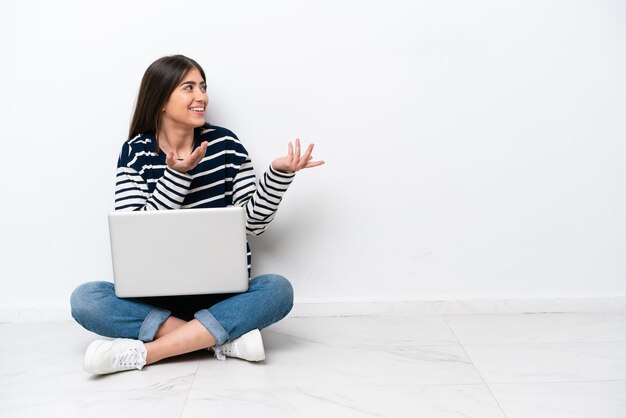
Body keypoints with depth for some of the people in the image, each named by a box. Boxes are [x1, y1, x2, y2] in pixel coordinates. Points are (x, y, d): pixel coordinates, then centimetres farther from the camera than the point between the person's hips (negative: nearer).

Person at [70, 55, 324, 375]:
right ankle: (226, 339, -25)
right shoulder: (136, 152, -2)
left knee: (277, 289, -28)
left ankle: (143, 352, -27)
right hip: (156, 294, 0)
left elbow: (253, 223, 1)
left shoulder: (225, 144, 0)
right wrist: (177, 175, -21)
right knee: (85, 299, -24)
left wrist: (279, 173, -13)